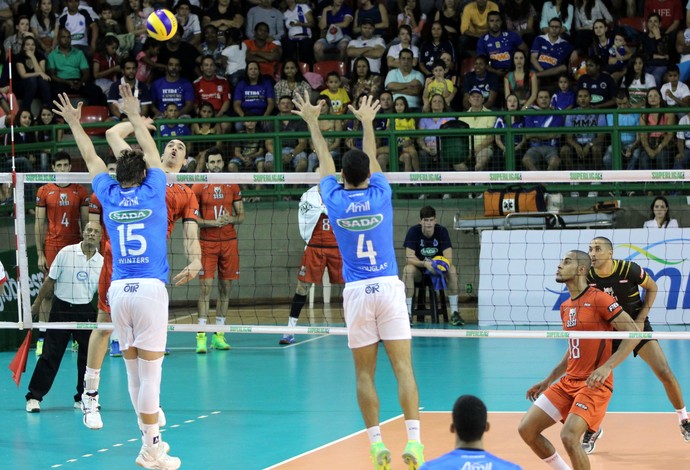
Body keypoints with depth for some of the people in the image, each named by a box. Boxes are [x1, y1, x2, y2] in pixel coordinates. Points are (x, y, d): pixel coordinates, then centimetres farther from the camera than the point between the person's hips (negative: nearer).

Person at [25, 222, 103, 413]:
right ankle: (34, 397, 2)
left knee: (88, 356, 2)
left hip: (86, 311, 3)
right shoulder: (66, 253, -5)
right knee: (50, 354, -3)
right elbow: (50, 281, 1)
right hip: (62, 308, -3)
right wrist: (37, 303, 4)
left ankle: (83, 398, 14)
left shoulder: (102, 262, 2)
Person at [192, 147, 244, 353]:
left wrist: (231, 219, -10)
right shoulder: (198, 187, 0)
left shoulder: (232, 187, 8)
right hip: (207, 243, -3)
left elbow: (241, 216, 12)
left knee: (225, 288, 4)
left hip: (229, 242, 3)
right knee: (205, 286, -10)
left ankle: (218, 335, 9)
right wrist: (212, 222, -16)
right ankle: (201, 336, -12)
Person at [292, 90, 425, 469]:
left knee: (364, 373, 6)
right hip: (388, 287, 0)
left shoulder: (335, 200, -2)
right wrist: (366, 122, 33)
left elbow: (324, 160, 15)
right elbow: (372, 158, 17)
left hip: (356, 292, 0)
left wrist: (312, 121, 28)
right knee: (403, 368, -3)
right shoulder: (380, 195, -1)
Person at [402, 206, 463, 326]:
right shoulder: (413, 231, -14)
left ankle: (454, 313, -27)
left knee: (452, 270, -30)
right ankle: (407, 313, -33)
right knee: (408, 270, -34)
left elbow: (449, 258, -18)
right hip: (419, 268, -1)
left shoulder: (442, 231, -11)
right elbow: (409, 258, -22)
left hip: (438, 269, 1)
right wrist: (425, 264, -41)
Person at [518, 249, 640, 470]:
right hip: (568, 382, 8)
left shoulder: (599, 299, -11)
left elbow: (634, 334, -15)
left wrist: (607, 367, -25)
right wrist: (548, 381, 22)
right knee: (526, 429, 0)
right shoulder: (565, 307, 14)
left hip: (594, 385, -8)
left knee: (569, 437, -25)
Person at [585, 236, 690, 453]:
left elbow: (652, 288, -3)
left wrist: (641, 319, -11)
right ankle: (592, 429, 15)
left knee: (665, 373, -9)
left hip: (637, 327, -2)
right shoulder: (588, 278, -13)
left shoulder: (629, 269, -20)